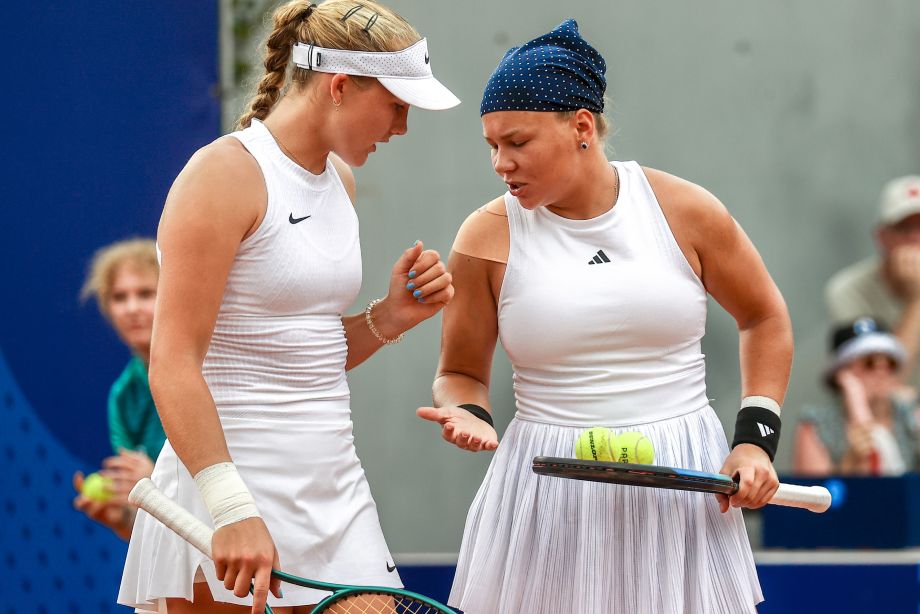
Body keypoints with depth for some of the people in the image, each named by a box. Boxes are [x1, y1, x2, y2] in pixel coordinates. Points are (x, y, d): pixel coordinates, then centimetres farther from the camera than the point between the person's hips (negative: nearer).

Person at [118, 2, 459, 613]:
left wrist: (391, 316, 4)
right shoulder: (227, 172, -11)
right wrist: (233, 510, -25)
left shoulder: (339, 179, 14)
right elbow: (173, 365, -18)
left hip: (333, 489, 8)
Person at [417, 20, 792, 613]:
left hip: (684, 486, 0)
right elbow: (462, 373, 9)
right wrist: (469, 415, -14)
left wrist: (757, 436, 3)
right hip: (547, 496, 0)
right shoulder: (489, 237, -2)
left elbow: (764, 318, 13)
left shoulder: (686, 210, -2)